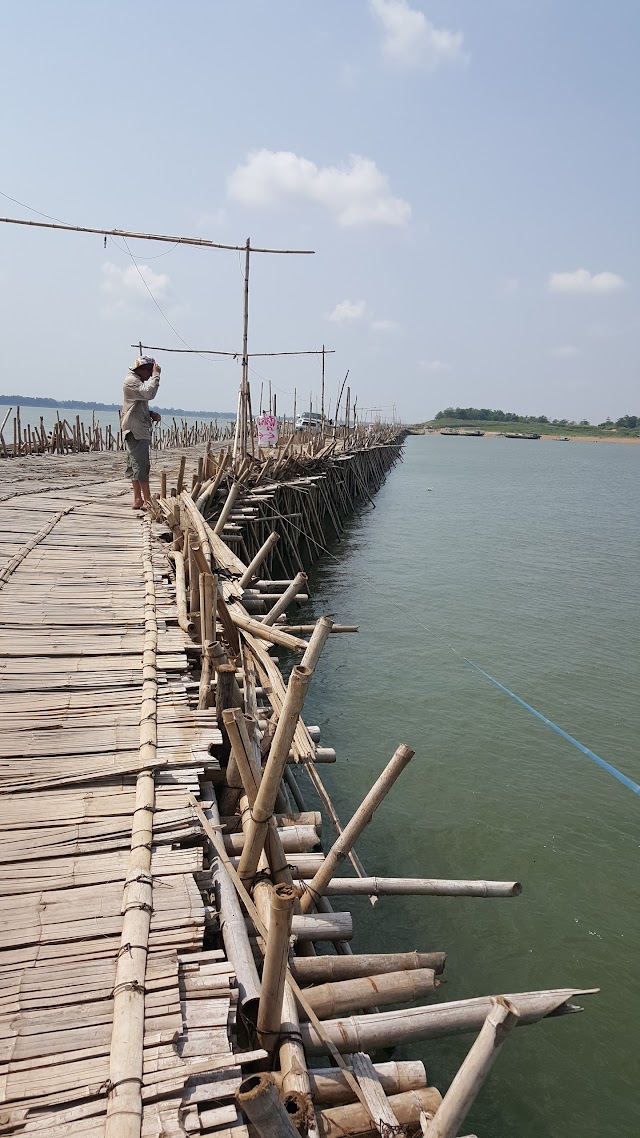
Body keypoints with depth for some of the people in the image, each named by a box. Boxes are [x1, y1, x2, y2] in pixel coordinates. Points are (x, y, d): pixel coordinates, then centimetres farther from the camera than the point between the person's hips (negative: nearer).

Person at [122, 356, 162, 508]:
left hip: (139, 431, 11)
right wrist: (156, 375, -17)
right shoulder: (131, 380, -9)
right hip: (135, 430, -11)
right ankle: (147, 500, -14)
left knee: (135, 466, 9)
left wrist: (152, 414, 12)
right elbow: (149, 393, -25)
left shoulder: (137, 381, 24)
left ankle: (138, 500, 12)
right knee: (141, 465, -12)